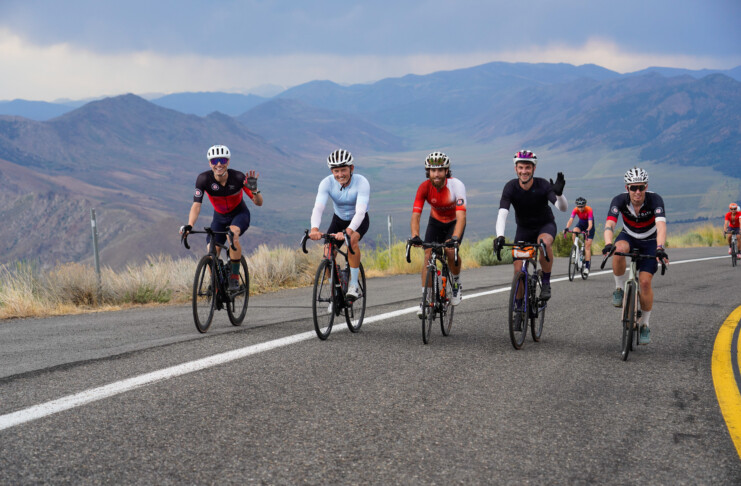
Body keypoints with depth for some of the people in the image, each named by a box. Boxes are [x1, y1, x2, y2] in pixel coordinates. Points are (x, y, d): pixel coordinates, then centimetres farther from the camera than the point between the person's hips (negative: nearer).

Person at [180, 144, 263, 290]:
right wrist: (189, 225, -41)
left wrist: (254, 189, -44)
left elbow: (258, 203, -22)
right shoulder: (203, 179, -23)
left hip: (239, 214, -3)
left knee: (233, 234, -35)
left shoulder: (238, 177, -26)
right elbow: (196, 205, -25)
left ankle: (234, 277, -22)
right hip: (220, 217, 3)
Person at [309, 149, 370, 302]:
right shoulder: (327, 183, -24)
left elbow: (360, 211, -42)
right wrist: (314, 229, -55)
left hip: (359, 220, -3)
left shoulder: (361, 183, -31)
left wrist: (348, 231, -59)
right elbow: (318, 207, -36)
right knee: (328, 252, -15)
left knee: (352, 239, -34)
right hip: (339, 219, 3)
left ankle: (354, 285, -23)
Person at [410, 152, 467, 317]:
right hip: (436, 222, 2)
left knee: (451, 250, -25)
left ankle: (456, 283, 3)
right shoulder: (424, 187, -24)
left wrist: (455, 238, -55)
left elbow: (461, 216, -41)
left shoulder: (456, 185, -32)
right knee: (428, 255, -13)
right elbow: (416, 215, -29)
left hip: (454, 222, -2)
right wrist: (415, 236, -46)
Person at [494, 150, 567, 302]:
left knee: (544, 242, -37)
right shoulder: (511, 187, -20)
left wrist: (559, 193, -53)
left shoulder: (542, 185, -23)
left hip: (545, 225, -2)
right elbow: (502, 213, -31)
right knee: (518, 270, -8)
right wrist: (500, 236, -48)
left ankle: (546, 283, -19)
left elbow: (563, 208, -31)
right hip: (524, 228, 2)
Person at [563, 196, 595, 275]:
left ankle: (587, 267, -10)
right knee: (574, 232, -32)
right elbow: (570, 220, -35)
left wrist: (587, 230, -59)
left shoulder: (589, 210, -31)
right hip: (581, 224, 3)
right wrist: (566, 228, -53)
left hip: (589, 227, -3)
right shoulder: (575, 210, -23)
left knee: (587, 246, -12)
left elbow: (590, 223, -40)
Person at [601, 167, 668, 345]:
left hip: (649, 242, -1)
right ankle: (620, 288, -13)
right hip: (628, 237, 1)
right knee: (619, 250, -36)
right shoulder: (620, 200, -24)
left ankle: (644, 325, 5)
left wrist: (660, 248, -59)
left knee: (645, 282, -14)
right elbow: (609, 224, -37)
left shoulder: (655, 200, -28)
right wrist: (608, 244, -57)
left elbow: (661, 225, -42)